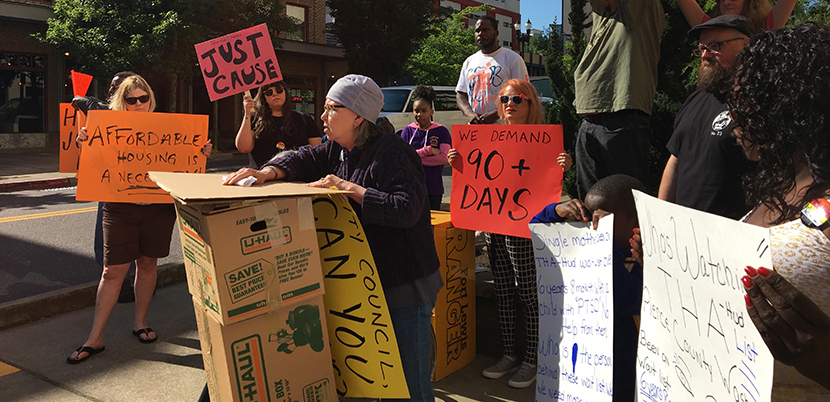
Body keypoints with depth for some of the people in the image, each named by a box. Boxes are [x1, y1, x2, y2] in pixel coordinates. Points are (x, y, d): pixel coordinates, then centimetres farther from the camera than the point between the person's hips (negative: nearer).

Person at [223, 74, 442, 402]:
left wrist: (349, 188, -26)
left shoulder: (392, 152, -20)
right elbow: (306, 159, 14)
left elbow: (405, 208, -30)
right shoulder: (340, 150, 8)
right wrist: (269, 172, -6)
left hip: (405, 287, -9)